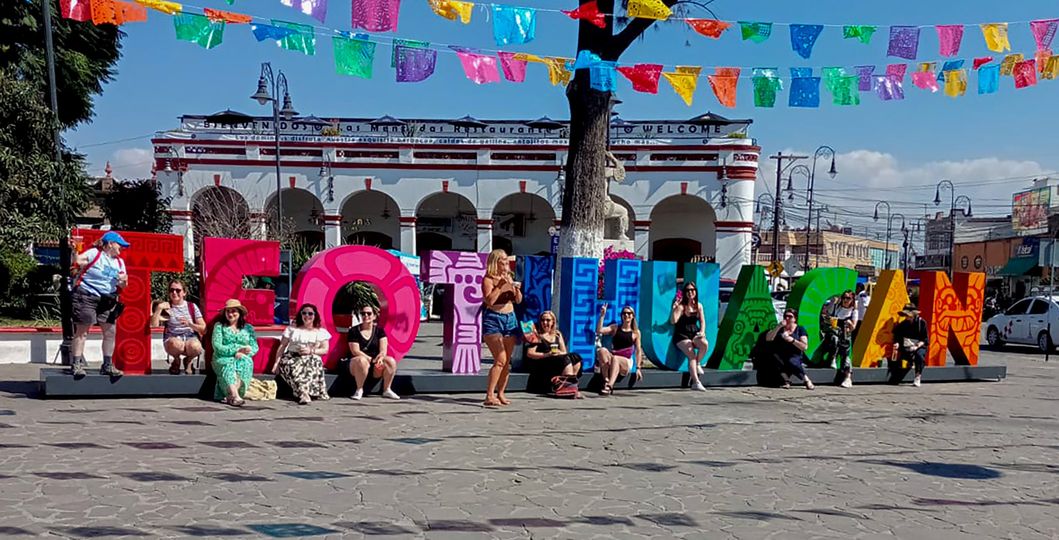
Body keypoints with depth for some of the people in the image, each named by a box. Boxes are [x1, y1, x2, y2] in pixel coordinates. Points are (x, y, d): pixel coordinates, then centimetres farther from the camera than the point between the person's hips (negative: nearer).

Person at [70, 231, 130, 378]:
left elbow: (123, 285, 15)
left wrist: (123, 281, -1)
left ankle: (107, 365, 14)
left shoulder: (119, 261, 15)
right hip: (87, 296, -7)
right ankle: (76, 364, 2)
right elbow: (77, 261, -17)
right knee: (82, 331, -4)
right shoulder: (95, 253, -4)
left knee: (110, 331, 4)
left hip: (107, 300, 7)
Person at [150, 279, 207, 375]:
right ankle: (176, 360, 1)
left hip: (191, 338, 0)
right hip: (172, 339, 0)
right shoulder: (166, 307, 6)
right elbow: (154, 324, -8)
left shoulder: (192, 307, 7)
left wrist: (189, 324, -14)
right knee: (176, 344, -38)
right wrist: (159, 308, -13)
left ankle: (189, 361, 2)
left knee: (195, 346, -37)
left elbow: (203, 329, 2)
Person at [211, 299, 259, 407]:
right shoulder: (219, 326, 14)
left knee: (246, 362, -34)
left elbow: (255, 347, 6)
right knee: (228, 364, -36)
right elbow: (217, 346, -1)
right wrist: (236, 350, -14)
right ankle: (235, 396, -54)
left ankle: (230, 395, -48)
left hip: (243, 358, 1)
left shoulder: (248, 328, 18)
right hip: (223, 359, -1)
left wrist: (242, 353, -15)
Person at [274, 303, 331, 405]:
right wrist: (277, 362, -3)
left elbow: (325, 350, 5)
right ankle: (304, 392, -46)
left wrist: (311, 351, -12)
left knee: (316, 362, -35)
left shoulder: (321, 332, 11)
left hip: (311, 359, 0)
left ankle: (302, 391, -35)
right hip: (292, 358, 0)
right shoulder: (292, 329, 13)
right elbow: (282, 346, 9)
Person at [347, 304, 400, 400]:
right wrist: (371, 359, -23)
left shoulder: (379, 330, 9)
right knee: (362, 360, -38)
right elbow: (355, 351, -10)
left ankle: (387, 390, -10)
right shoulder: (354, 331, 1)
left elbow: (383, 350, -1)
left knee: (391, 361, -25)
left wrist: (380, 358, -26)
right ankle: (359, 390, -20)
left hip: (375, 368, 3)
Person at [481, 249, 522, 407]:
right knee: (500, 360, -16)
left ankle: (500, 394, 15)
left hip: (510, 319, 7)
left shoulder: (509, 277, 13)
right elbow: (489, 300, -18)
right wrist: (500, 285, -19)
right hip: (493, 319, -6)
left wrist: (517, 288, -4)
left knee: (507, 361, 5)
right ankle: (489, 396, -13)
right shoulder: (488, 279, -6)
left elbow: (518, 300, 15)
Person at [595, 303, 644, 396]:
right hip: (612, 359, 2)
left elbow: (638, 351, 9)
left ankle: (609, 386, -53)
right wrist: (602, 315, -6)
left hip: (626, 362, -2)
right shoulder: (615, 328, 14)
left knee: (615, 359, -37)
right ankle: (606, 381, -39)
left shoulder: (636, 332, 10)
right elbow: (599, 330, 0)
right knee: (602, 350, -30)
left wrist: (638, 368, 2)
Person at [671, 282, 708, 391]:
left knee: (704, 344, -30)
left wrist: (701, 331, -10)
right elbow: (673, 321, -18)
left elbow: (702, 321, 10)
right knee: (691, 355, -27)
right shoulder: (681, 306, -7)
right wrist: (675, 309, -32)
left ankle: (698, 363, -2)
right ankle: (695, 382, -32)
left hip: (694, 334, 4)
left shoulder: (698, 306, 10)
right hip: (681, 336, -4)